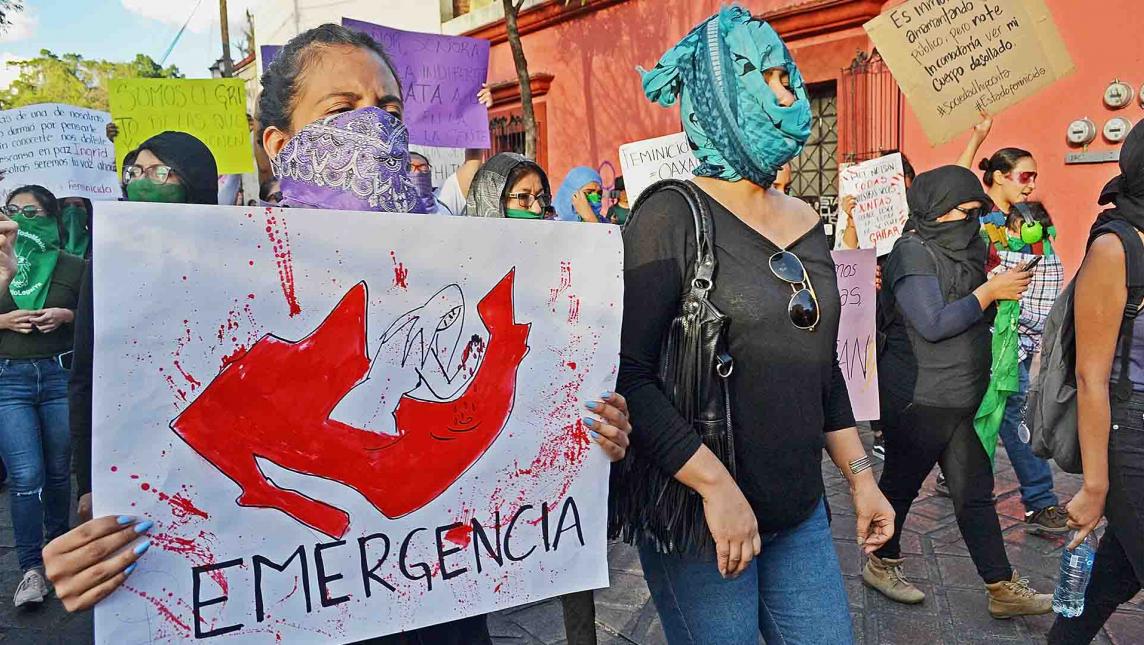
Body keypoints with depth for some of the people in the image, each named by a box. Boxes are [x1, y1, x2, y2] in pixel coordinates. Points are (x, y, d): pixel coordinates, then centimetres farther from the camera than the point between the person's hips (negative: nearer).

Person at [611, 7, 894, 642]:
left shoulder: (805, 222, 10)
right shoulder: (673, 215, -12)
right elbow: (626, 373, -19)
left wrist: (859, 474, 15)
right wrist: (714, 484, -21)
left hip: (799, 511, 7)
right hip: (697, 512, -6)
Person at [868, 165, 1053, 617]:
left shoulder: (963, 249, 11)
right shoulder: (913, 252, -15)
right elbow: (933, 324, -22)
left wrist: (1005, 287, 6)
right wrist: (990, 291, -16)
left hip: (962, 396, 8)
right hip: (917, 397, -8)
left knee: (975, 492, 9)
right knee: (901, 483, 9)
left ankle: (1002, 588, 16)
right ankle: (881, 564, 27)